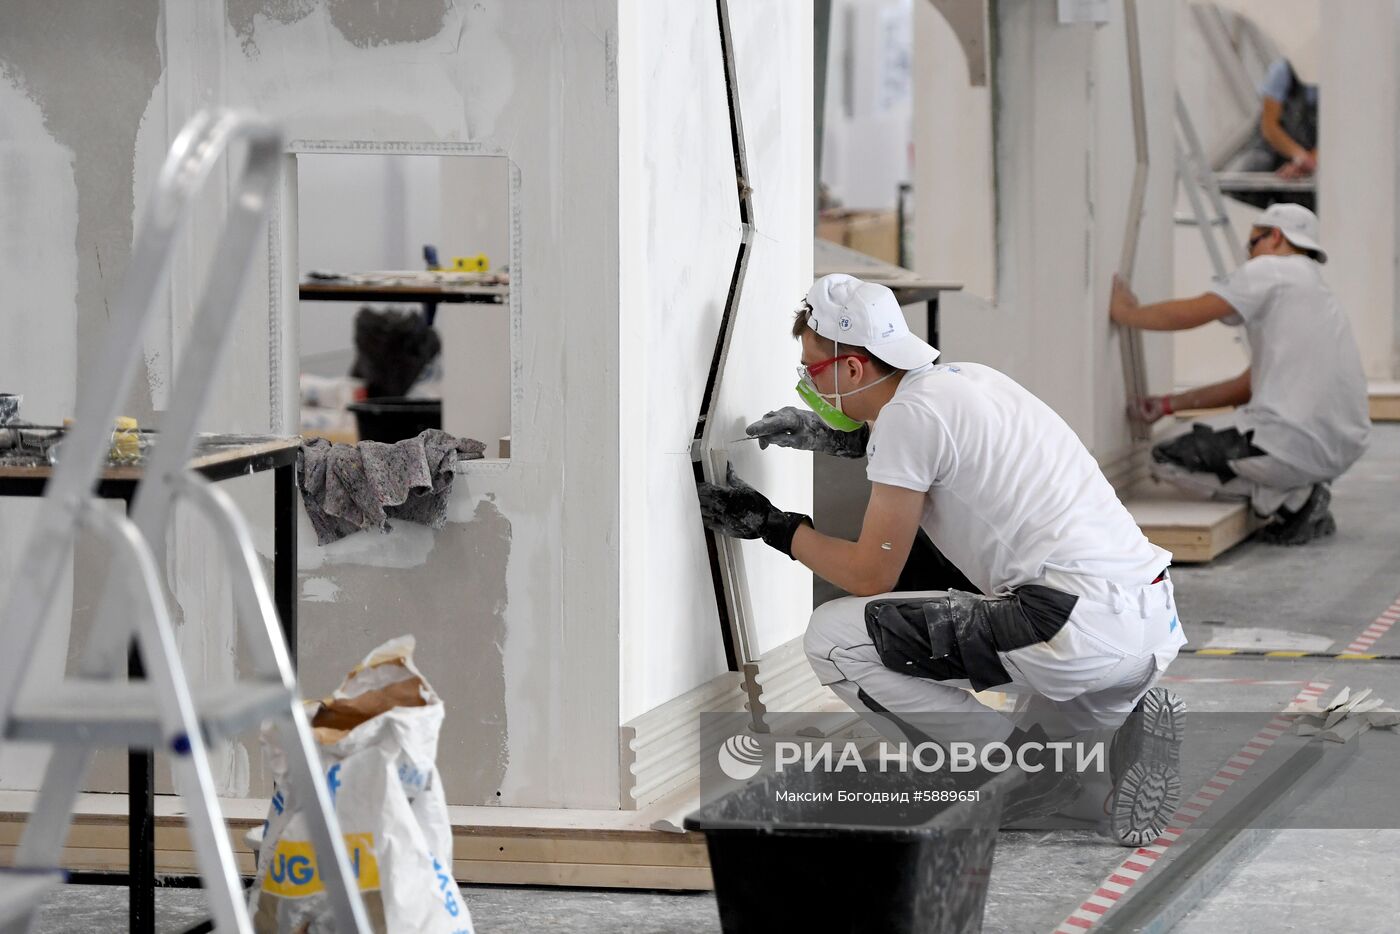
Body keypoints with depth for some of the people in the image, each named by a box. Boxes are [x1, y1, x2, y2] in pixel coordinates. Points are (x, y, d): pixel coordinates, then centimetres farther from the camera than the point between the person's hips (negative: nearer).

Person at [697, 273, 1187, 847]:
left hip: (1079, 627, -9)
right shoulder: (969, 379, 19)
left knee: (833, 637, -5)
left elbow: (870, 576, -1)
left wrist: (772, 525, 12)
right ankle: (1121, 722, 11)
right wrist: (847, 441, 34)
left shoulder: (909, 414, -6)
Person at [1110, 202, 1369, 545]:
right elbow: (1250, 386, 26)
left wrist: (1126, 312, 12)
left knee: (1168, 459, 1)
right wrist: (1170, 403, 26)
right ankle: (1305, 496, 10)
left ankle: (1290, 500, -7)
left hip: (1300, 444, -9)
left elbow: (1191, 314, -6)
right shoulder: (1319, 292, 26)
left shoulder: (1271, 270, -1)